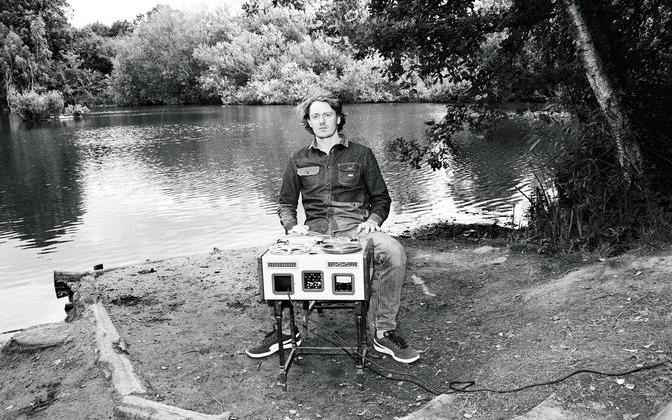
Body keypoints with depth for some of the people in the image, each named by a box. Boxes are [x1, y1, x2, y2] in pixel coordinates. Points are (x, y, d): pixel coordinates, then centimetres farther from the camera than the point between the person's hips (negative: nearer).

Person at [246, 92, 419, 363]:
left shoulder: (361, 154, 11)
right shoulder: (299, 160, 15)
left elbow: (381, 198, 14)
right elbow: (286, 203, 18)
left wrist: (373, 220, -7)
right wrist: (292, 226, -3)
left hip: (355, 227, -1)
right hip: (315, 229, 2)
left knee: (394, 254, -31)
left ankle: (383, 333, -15)